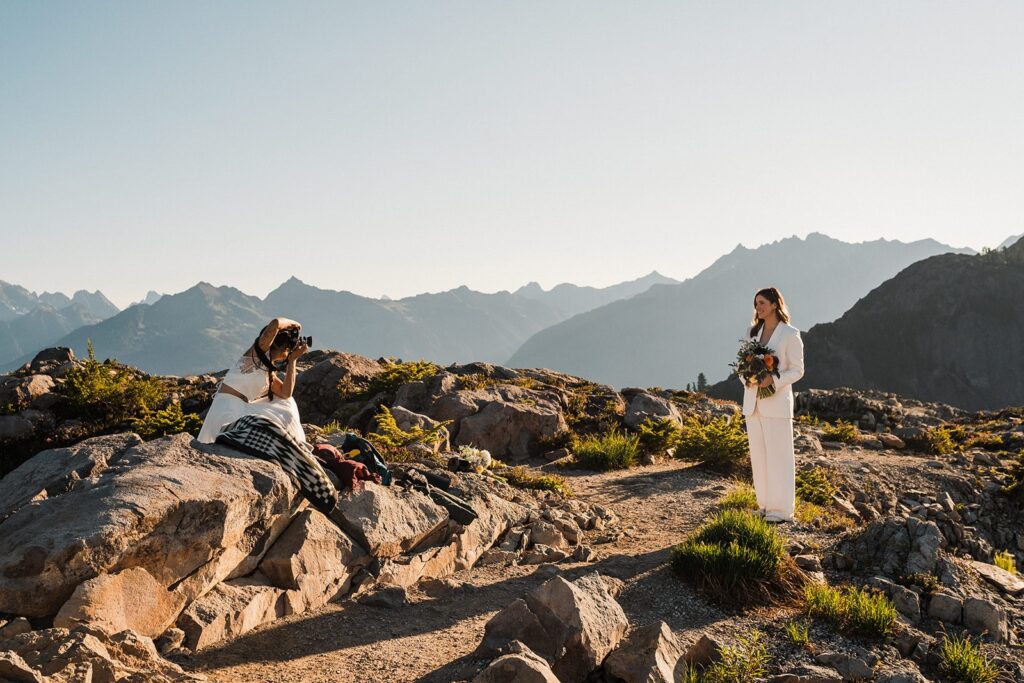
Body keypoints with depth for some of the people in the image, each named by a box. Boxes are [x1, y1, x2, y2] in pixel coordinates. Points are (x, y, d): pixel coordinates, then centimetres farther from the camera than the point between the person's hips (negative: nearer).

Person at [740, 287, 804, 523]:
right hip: (752, 401, 6)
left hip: (776, 402, -6)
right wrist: (747, 379, -6)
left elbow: (797, 370, -6)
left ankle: (781, 509, 7)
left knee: (778, 455, -1)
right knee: (758, 455, 9)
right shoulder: (754, 332, 13)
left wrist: (773, 380, -21)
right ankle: (765, 504, 19)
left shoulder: (790, 334, -5)